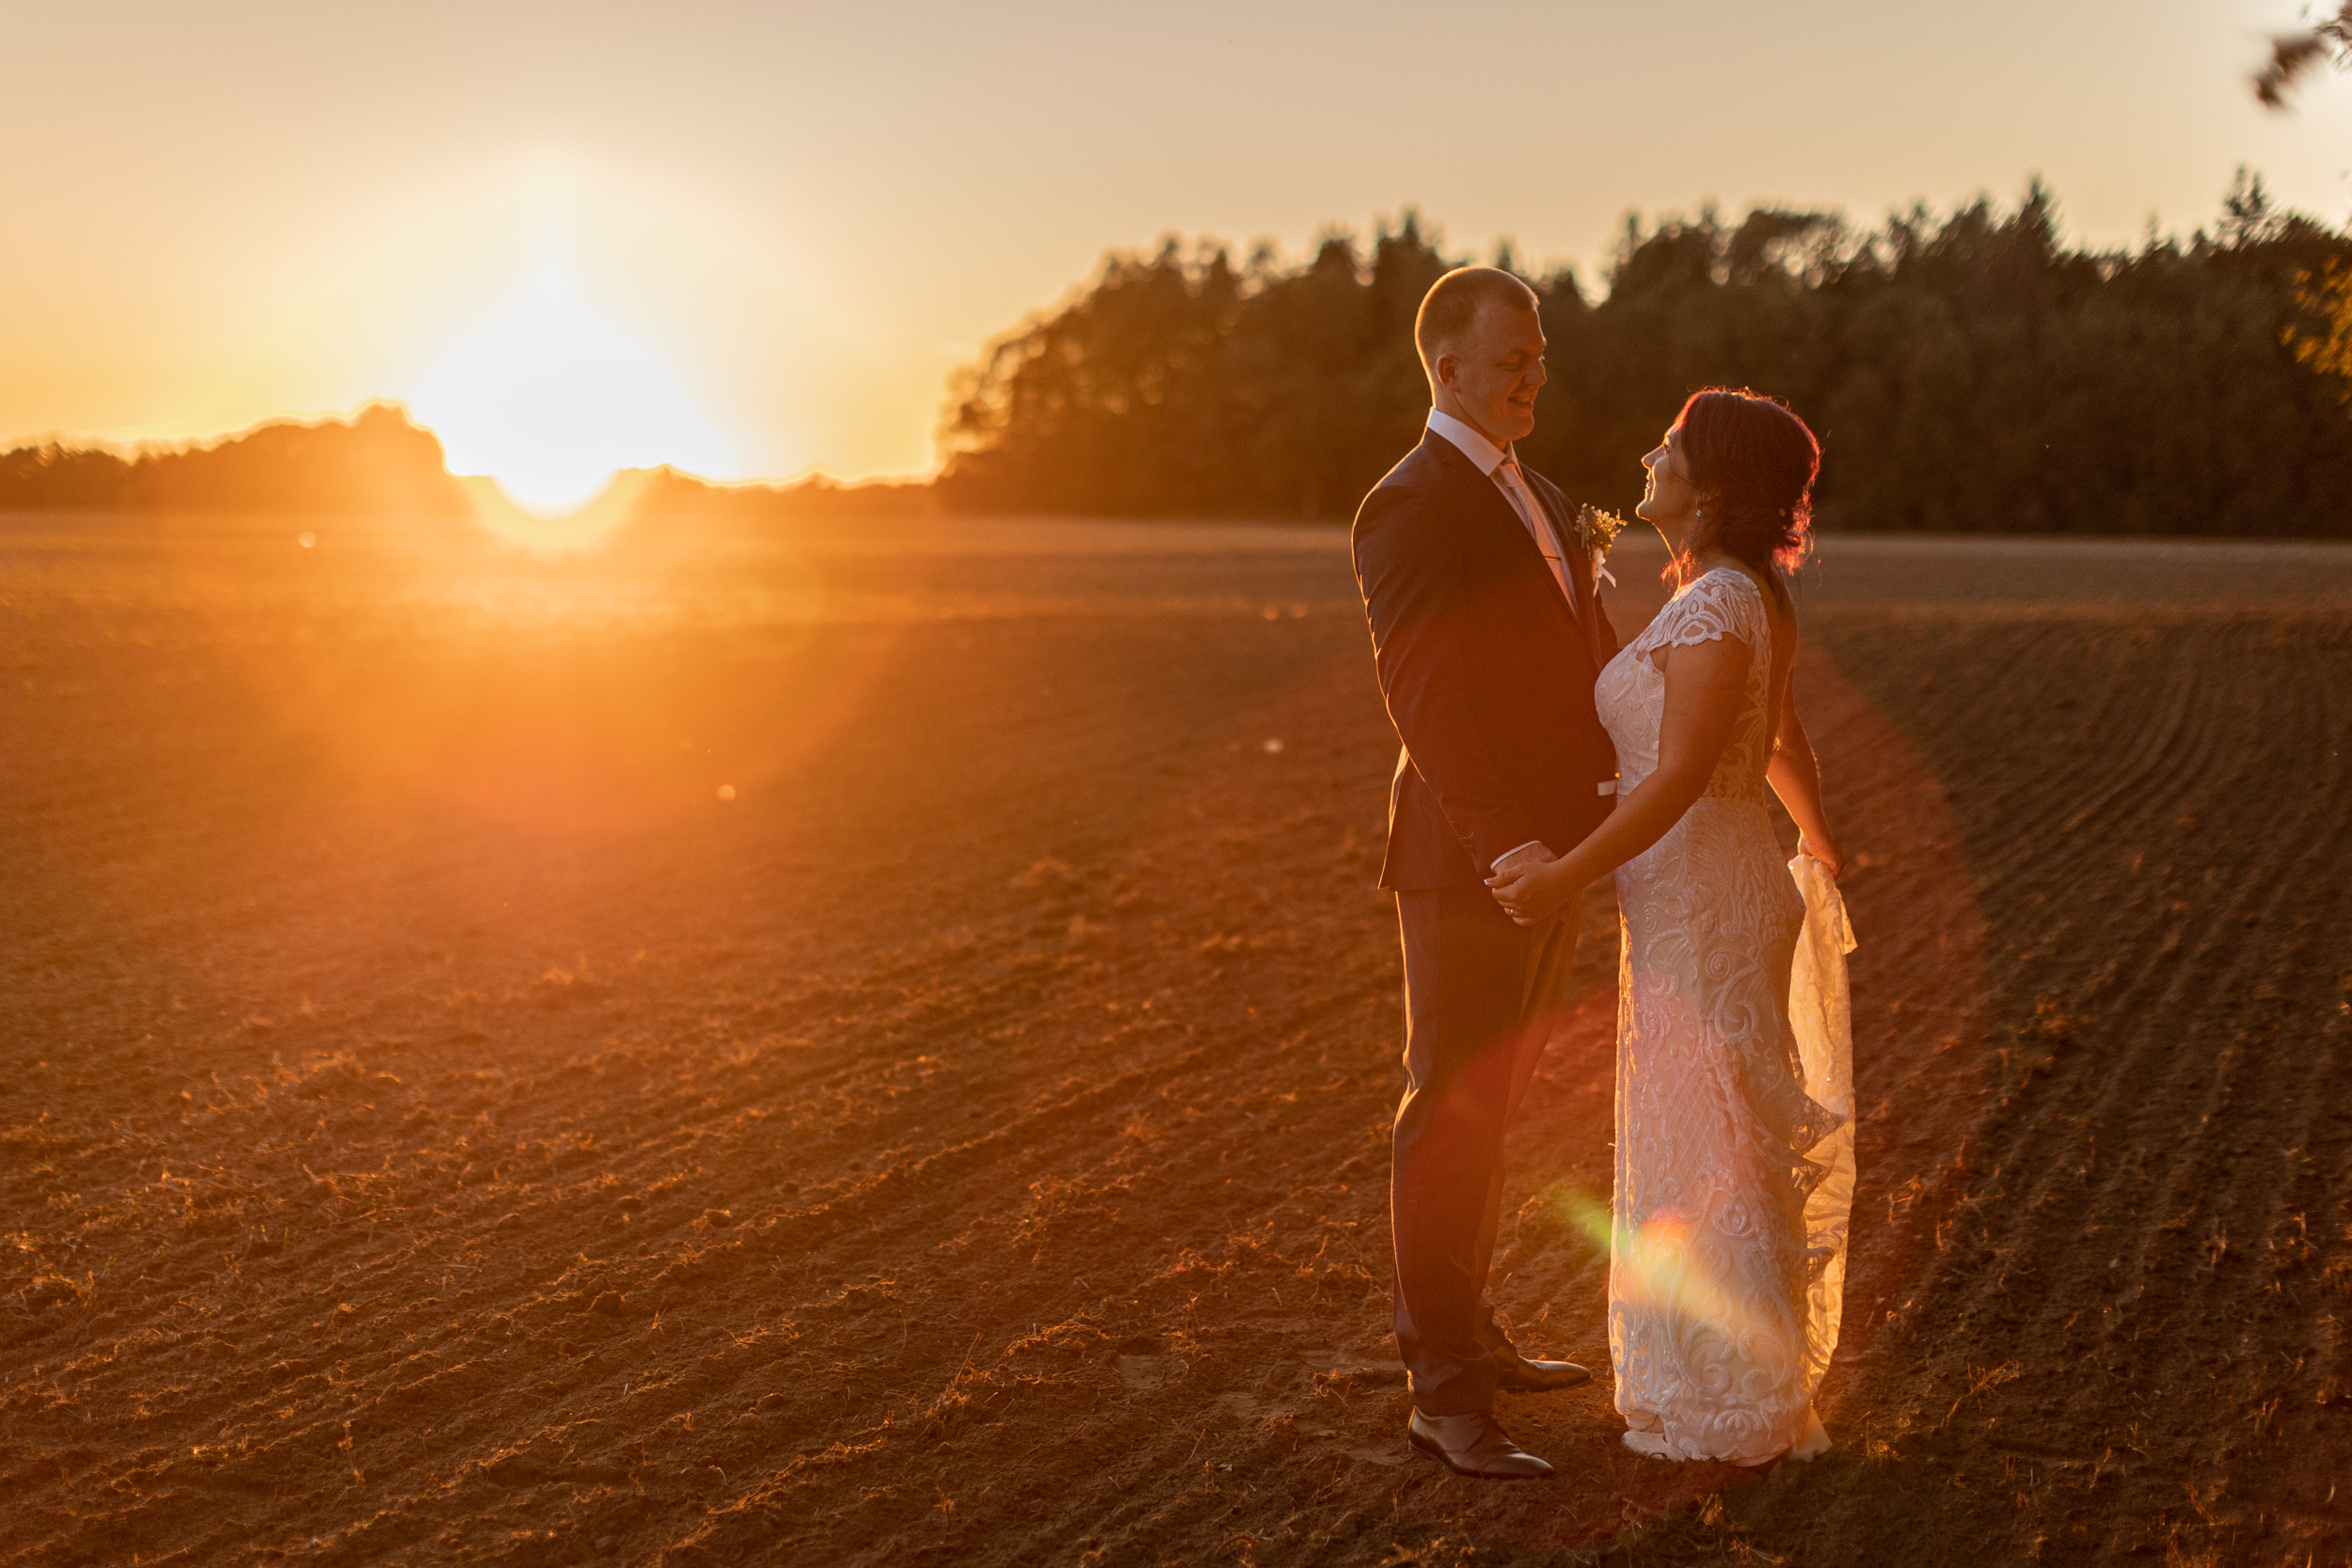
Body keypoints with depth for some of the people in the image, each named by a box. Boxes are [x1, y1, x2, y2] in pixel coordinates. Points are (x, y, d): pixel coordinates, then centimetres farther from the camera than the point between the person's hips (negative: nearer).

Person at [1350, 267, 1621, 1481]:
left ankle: (1456, 1329, 30)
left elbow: (1594, 661, 15)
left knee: (1489, 1109, 17)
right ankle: (1445, 1392, 2)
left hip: (1550, 856, 9)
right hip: (1464, 865, -9)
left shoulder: (1541, 500, 16)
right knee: (1450, 1118, -3)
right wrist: (1501, 840, -30)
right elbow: (1421, 691, -22)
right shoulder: (1410, 507, -13)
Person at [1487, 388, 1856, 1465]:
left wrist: (1567, 878, -29)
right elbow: (1785, 745, 20)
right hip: (1731, 884, 9)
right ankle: (1756, 1373, 29)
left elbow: (1679, 776, -28)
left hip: (1700, 909, -9)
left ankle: (1738, 1412, 12)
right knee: (1720, 1143, 18)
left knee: (1712, 1154, 1)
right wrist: (1818, 839, 37)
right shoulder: (1753, 600, 9)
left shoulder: (1715, 610, -20)